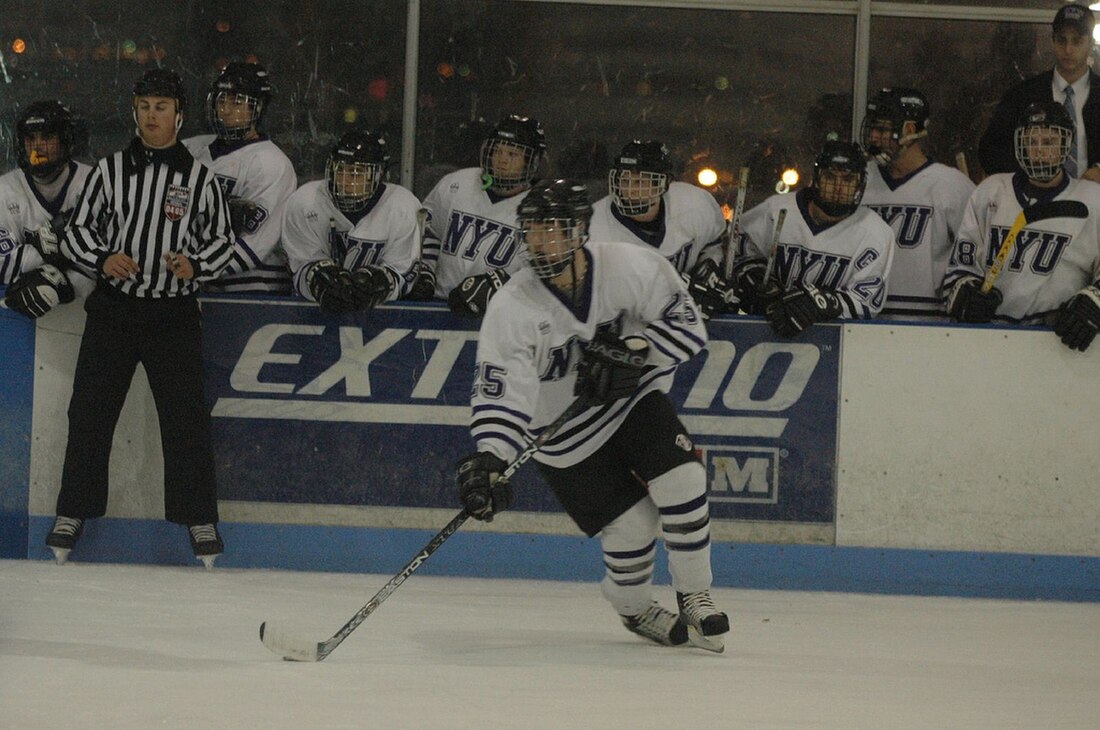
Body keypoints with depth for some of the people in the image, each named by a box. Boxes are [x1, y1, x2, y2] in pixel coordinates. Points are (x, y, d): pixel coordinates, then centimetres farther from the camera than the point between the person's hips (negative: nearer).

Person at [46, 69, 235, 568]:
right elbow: (76, 231, 7)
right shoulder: (109, 171, 6)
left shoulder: (199, 179, 4)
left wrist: (196, 265, -12)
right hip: (114, 307, 1)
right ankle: (73, 514, 9)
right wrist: (103, 258, -13)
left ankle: (199, 519, 4)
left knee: (186, 417, -3)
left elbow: (223, 241, 9)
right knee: (90, 411, 0)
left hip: (174, 313, -1)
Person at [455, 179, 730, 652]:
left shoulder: (631, 267, -18)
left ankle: (695, 599, 3)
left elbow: (686, 324, -11)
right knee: (630, 525, -10)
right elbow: (500, 395, -25)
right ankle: (635, 610, 23)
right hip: (564, 434, -2)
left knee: (681, 479, -19)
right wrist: (488, 460, -38)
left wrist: (634, 351, -27)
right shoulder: (511, 309, -22)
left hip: (634, 399, 2)